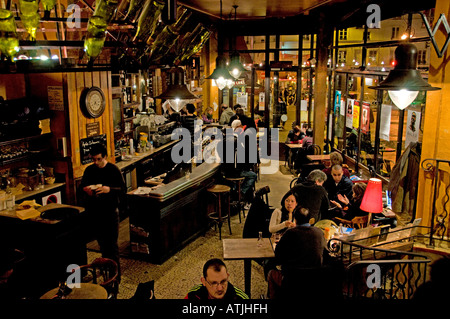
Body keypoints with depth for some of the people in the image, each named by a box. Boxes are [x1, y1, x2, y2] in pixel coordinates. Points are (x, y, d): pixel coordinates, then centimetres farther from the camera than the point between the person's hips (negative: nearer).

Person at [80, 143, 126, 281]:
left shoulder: (114, 170, -7)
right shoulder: (89, 170, 6)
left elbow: (123, 189, -10)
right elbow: (81, 186, 11)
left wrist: (109, 189, -29)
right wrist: (86, 190, -12)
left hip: (110, 211, -4)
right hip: (94, 212, 4)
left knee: (112, 245, -3)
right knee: (102, 244, 16)